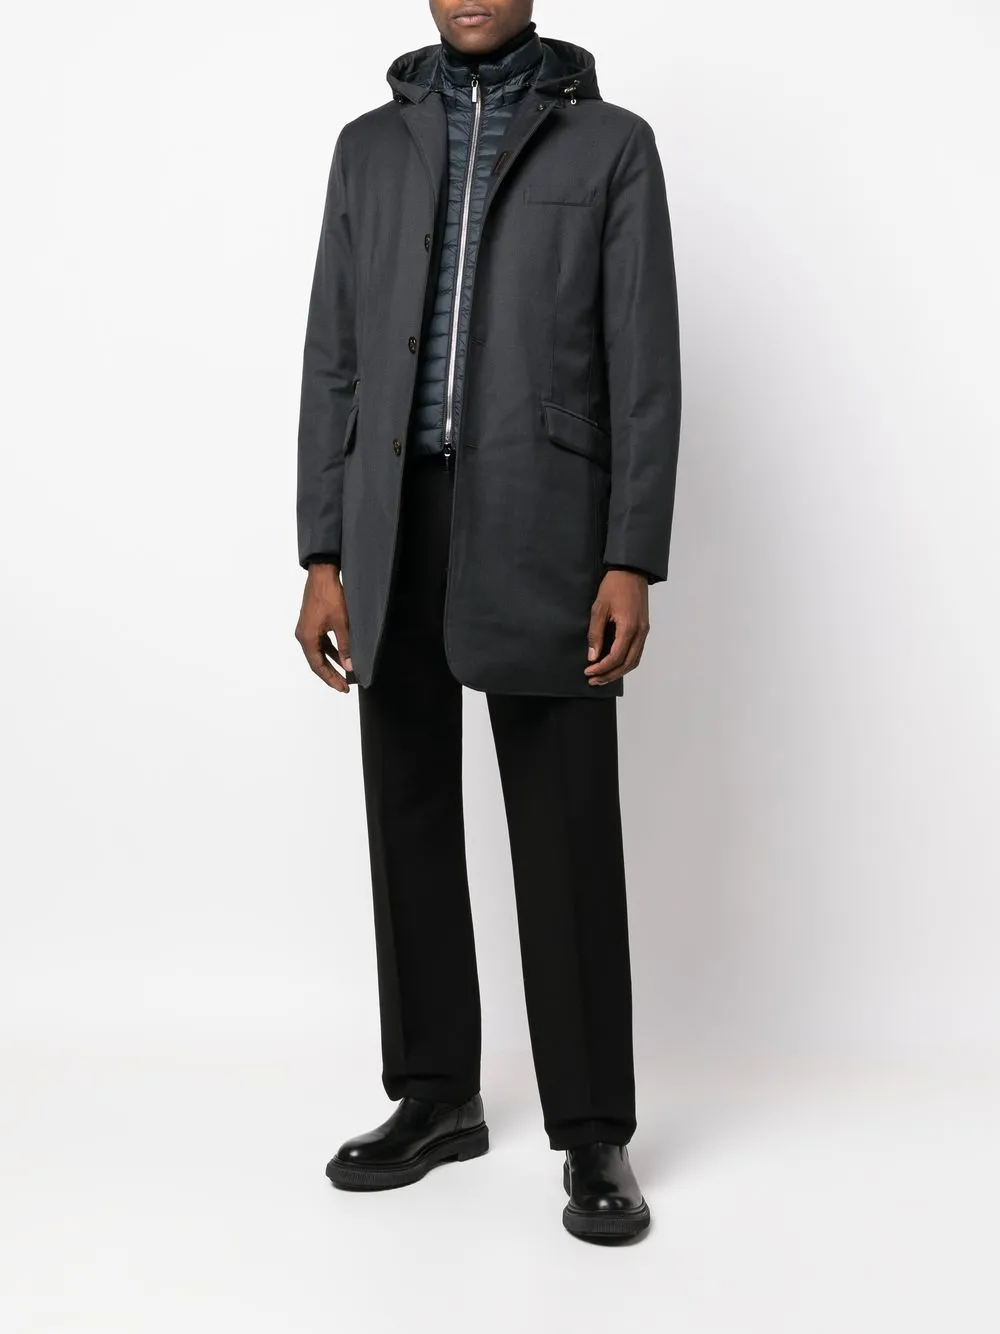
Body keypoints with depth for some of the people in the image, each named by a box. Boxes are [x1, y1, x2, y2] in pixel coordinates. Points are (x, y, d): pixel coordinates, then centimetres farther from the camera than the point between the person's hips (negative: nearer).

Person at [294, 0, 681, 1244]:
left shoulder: (613, 143, 5)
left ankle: (593, 1131, 7)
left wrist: (632, 562, -11)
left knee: (566, 835, -3)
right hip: (395, 530, 4)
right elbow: (333, 362, 10)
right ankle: (437, 1095, 20)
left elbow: (645, 368, -2)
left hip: (541, 528, -3)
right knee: (411, 817, 7)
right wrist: (324, 557, 1)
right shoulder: (370, 146, 15)